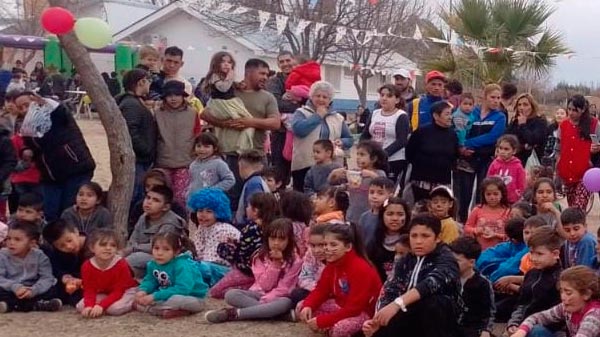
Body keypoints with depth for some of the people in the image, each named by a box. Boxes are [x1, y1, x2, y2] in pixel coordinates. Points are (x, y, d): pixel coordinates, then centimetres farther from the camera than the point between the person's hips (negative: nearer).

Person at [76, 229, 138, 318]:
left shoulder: (121, 265, -25)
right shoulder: (87, 266, -15)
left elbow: (118, 292, -25)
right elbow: (89, 290, -14)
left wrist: (101, 306, -37)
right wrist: (89, 306, -36)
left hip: (125, 291, -4)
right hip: (102, 294, 4)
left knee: (115, 308, -34)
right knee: (80, 306, -16)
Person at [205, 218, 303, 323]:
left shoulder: (295, 261, -8)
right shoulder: (260, 257, -2)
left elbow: (284, 289, -13)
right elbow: (265, 286, -10)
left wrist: (264, 301, -25)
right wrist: (275, 264, -21)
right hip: (259, 294, 3)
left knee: (286, 303, -39)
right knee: (230, 295, -24)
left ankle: (234, 314, -35)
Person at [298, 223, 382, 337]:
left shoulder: (361, 269, -27)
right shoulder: (332, 264, -1)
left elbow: (354, 308, -29)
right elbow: (321, 290, 4)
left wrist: (321, 321, -30)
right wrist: (307, 306, -20)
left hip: (364, 312, -8)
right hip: (341, 306, 8)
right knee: (301, 308, -5)